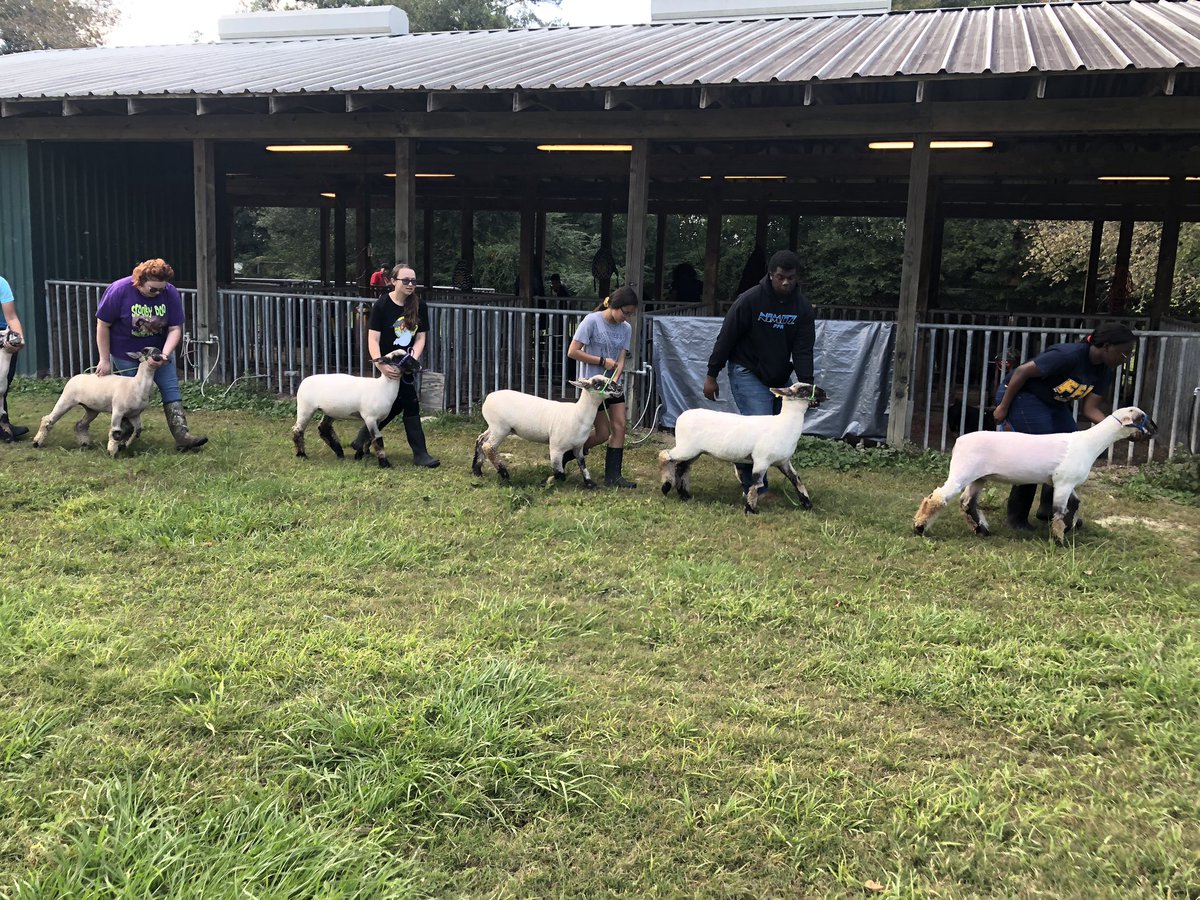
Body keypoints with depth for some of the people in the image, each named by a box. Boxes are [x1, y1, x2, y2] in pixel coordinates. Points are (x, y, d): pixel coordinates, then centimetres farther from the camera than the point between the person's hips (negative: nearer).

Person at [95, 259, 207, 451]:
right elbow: (102, 326, -14)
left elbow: (175, 329, -15)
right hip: (125, 355, -2)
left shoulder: (170, 293, -17)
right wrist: (105, 360, -13)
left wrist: (165, 355, -31)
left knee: (171, 389, -7)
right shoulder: (118, 291, -22)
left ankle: (181, 436, -11)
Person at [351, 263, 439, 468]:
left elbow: (420, 337, -1)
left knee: (394, 406, 12)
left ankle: (361, 441, 28)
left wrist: (413, 358, -19)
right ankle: (420, 454, -3)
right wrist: (380, 365, -33)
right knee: (410, 405, -9)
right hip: (388, 364, -6)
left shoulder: (418, 306, -1)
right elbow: (373, 339, -18)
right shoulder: (381, 305, -15)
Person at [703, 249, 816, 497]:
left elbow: (803, 350, -7)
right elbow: (726, 338, -11)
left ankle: (745, 467, 26)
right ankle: (754, 487, -3)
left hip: (780, 377, 6)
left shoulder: (803, 307, -5)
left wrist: (807, 385, -19)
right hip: (748, 374, -5)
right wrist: (711, 375, -9)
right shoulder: (750, 300, -17)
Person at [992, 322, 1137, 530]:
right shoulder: (1069, 355, -29)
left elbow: (1090, 409, -7)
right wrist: (1003, 407, -23)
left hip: (1052, 404, 9)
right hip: (1019, 396, -9)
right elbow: (1022, 371, -27)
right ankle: (1017, 518, -7)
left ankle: (1049, 509, 16)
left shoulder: (1104, 372, -3)